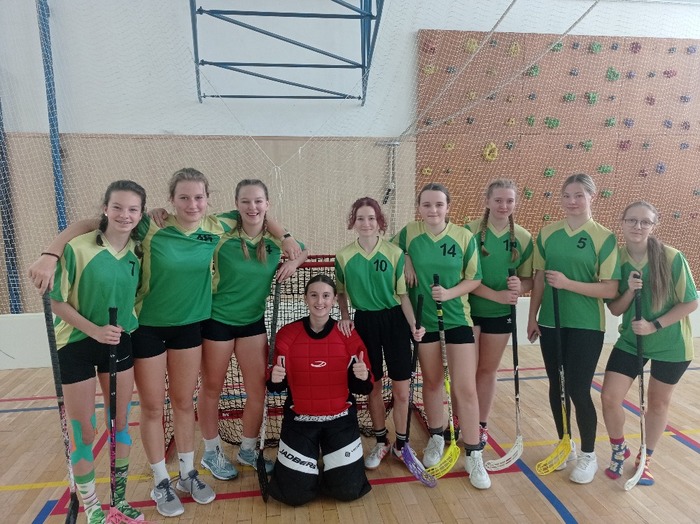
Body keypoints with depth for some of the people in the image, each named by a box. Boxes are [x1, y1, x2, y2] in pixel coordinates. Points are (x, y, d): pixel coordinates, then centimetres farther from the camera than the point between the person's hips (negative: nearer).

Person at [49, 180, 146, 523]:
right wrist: (94, 330, -23)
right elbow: (58, 302, -13)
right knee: (84, 432, 9)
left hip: (119, 344, 4)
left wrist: (123, 324, -2)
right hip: (76, 346, -4)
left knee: (121, 425, 13)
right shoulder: (77, 248, -18)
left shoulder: (137, 251, -4)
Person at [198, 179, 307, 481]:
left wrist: (293, 263, -5)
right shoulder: (222, 236, -17)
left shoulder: (276, 238, -5)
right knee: (212, 389, 12)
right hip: (218, 320, -3)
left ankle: (248, 451, 34)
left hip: (253, 321, 4)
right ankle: (211, 453, 35)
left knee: (258, 390, 10)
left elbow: (303, 251, 12)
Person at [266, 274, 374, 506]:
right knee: (294, 494, -3)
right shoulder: (287, 334, -9)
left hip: (340, 420, 0)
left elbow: (361, 389, -3)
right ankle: (310, 455, 28)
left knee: (348, 490, -4)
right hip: (299, 420, 0)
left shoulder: (349, 335, -8)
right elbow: (278, 387, 0)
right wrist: (274, 379, -23)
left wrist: (363, 377, -25)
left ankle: (331, 462, 28)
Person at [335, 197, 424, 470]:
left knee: (401, 389, 5)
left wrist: (414, 325, -12)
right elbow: (341, 293, 10)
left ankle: (400, 444, 28)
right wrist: (344, 317, -4)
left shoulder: (395, 253, -6)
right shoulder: (343, 256, -3)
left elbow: (403, 294, -3)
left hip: (394, 320, -1)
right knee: (372, 386, 13)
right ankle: (381, 442, 34)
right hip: (365, 322, 1)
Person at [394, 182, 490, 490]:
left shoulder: (465, 237, -9)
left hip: (458, 318, -1)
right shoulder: (408, 233, -6)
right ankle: (436, 439, 38)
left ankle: (473, 456, 16)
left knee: (466, 388, -2)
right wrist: (405, 264, -8)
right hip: (423, 318, 2)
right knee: (432, 382, 16)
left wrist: (450, 292, -20)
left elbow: (474, 280, -3)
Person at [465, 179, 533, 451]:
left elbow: (529, 279, 4)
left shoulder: (523, 237, 0)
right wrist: (496, 295, -23)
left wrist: (520, 286, -20)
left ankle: (481, 425, 31)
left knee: (488, 370, 14)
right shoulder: (470, 231, -10)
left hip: (501, 314, 3)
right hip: (469, 309, -2)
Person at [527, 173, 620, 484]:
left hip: (586, 326, -3)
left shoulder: (604, 238, -7)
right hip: (551, 322, 4)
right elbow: (539, 278, 7)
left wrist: (568, 283, -22)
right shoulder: (547, 233, 3)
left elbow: (610, 290, -11)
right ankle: (565, 445, 35)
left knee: (578, 390, 2)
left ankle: (588, 455, 26)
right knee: (556, 386, 13)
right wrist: (532, 316, 4)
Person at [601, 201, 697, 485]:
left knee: (658, 403, 15)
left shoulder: (672, 258, -17)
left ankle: (645, 459, 37)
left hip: (671, 344, -2)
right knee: (609, 397, -4)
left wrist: (655, 325, -22)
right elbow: (615, 310, -5)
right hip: (630, 340, 2)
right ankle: (619, 450, 25)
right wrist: (630, 291, -24)